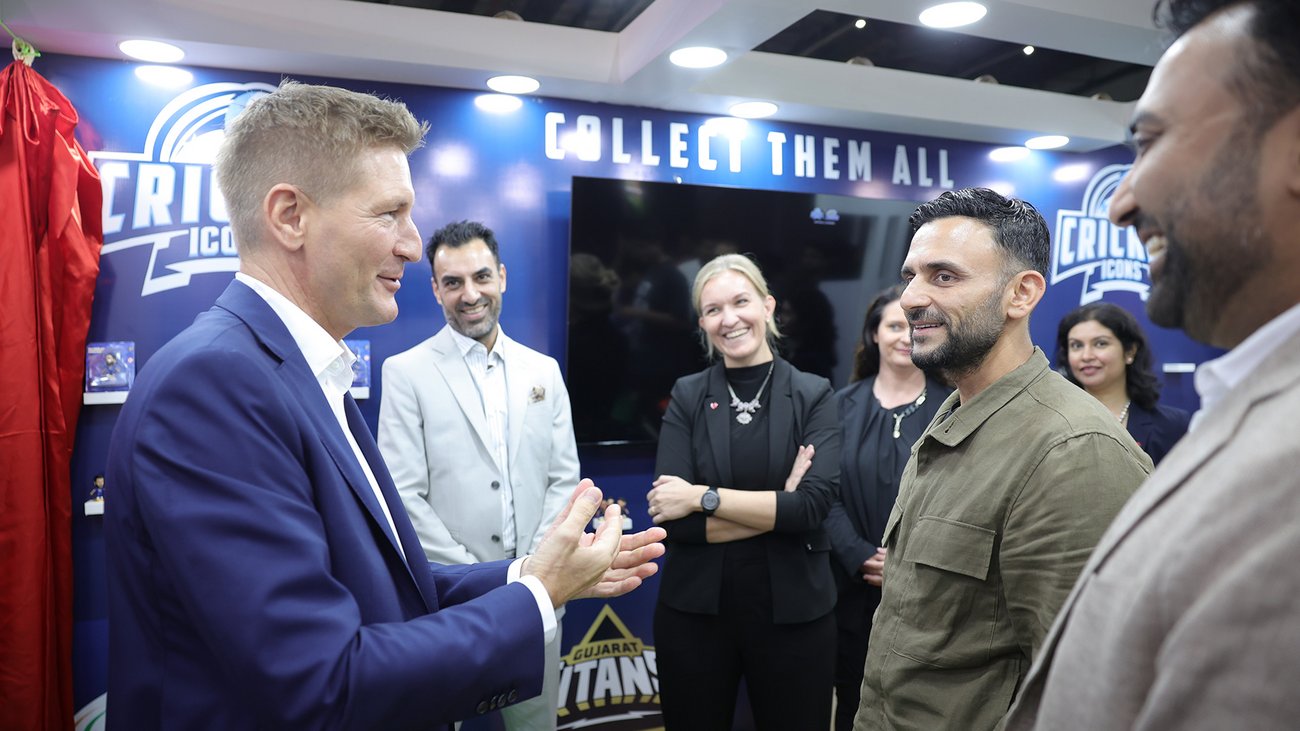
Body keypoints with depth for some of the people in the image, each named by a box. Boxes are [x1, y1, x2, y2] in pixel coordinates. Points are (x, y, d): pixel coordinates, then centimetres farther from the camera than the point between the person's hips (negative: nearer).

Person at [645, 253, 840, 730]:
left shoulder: (813, 395, -3)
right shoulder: (687, 396, -1)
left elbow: (813, 507, -16)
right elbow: (670, 517, -12)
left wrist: (703, 497, -17)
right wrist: (777, 508, -16)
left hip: (793, 613, 0)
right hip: (694, 611, 1)